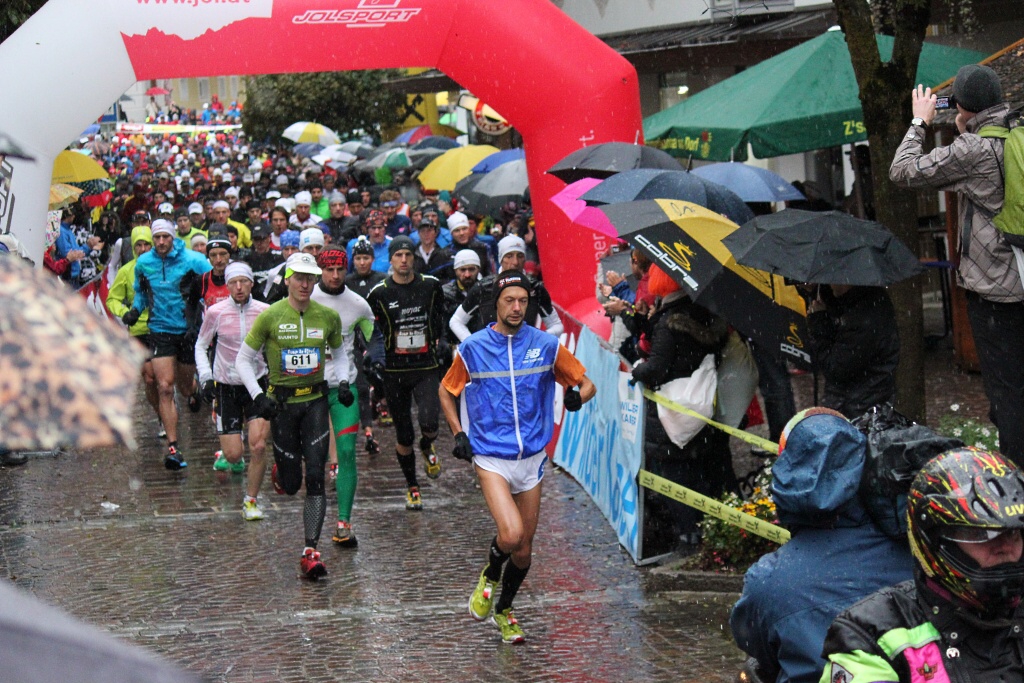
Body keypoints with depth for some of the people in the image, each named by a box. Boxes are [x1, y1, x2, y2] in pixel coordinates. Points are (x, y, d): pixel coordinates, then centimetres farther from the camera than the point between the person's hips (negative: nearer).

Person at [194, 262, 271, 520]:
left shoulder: (265, 311, -4)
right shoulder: (216, 312, -6)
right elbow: (201, 346, 6)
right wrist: (205, 378, -4)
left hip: (257, 384, 1)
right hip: (226, 387, 0)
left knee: (258, 446, -13)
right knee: (234, 454, -3)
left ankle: (251, 501, 5)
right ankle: (228, 457, 37)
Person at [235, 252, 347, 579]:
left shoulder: (328, 317, 1)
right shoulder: (270, 316, -7)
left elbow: (339, 353, 20)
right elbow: (243, 359, 2)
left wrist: (342, 382, 3)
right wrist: (257, 396, -9)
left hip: (316, 401, 1)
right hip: (281, 402, -1)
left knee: (315, 477, -11)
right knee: (290, 484, 4)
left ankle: (310, 552, -8)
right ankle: (280, 471, 44)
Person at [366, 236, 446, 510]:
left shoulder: (430, 285, 1)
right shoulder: (379, 293, -3)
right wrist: (375, 357, -1)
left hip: (426, 367, 0)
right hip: (394, 371, 0)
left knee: (429, 422, -20)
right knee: (404, 435, 5)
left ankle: (427, 448, 17)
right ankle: (412, 488, 22)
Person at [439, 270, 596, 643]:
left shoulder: (546, 345, 0)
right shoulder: (473, 347, -3)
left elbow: (587, 384, 8)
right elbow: (445, 391, 12)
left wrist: (578, 395, -15)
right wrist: (458, 433, 0)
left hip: (531, 458, 3)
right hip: (490, 457, -3)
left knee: (524, 549, 10)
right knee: (511, 533, -24)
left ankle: (504, 610, 35)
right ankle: (489, 577, 9)